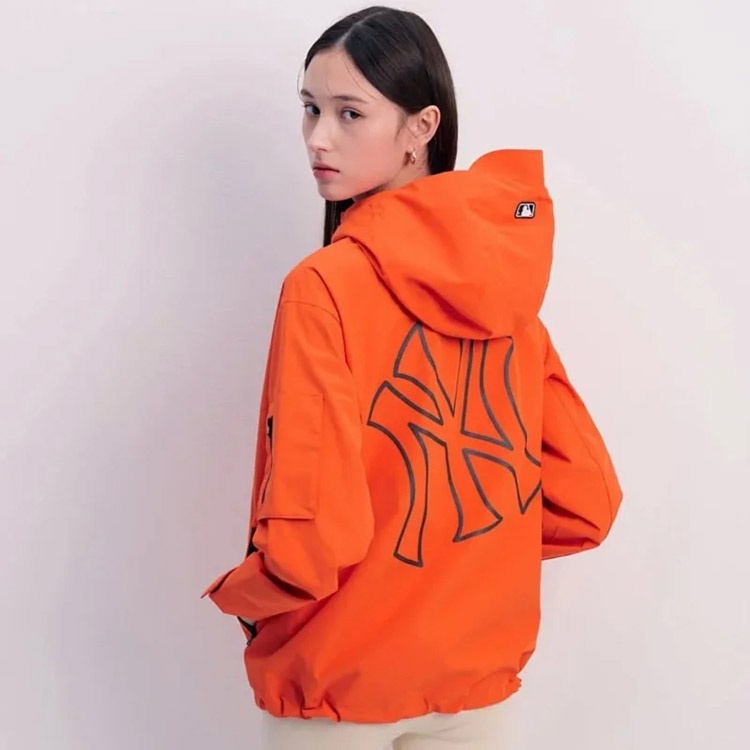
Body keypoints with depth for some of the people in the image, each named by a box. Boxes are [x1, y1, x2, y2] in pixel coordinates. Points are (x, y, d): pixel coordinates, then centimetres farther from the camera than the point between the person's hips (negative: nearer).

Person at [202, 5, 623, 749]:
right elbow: (587, 501, 0)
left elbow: (309, 539, -25)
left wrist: (238, 596, -5)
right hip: (478, 670, 4)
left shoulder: (324, 288, -20)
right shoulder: (508, 283, -3)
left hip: (341, 677, -4)